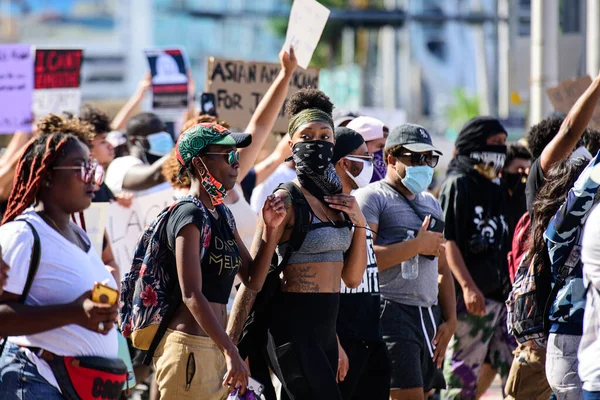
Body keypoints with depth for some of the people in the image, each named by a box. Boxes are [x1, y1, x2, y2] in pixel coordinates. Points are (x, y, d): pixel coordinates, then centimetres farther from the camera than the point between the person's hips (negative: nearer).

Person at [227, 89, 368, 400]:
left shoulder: (337, 199, 12)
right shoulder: (287, 201, -9)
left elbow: (352, 278, 13)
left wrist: (359, 222, 0)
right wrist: (230, 342, -19)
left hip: (325, 326, 8)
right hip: (294, 324, -8)